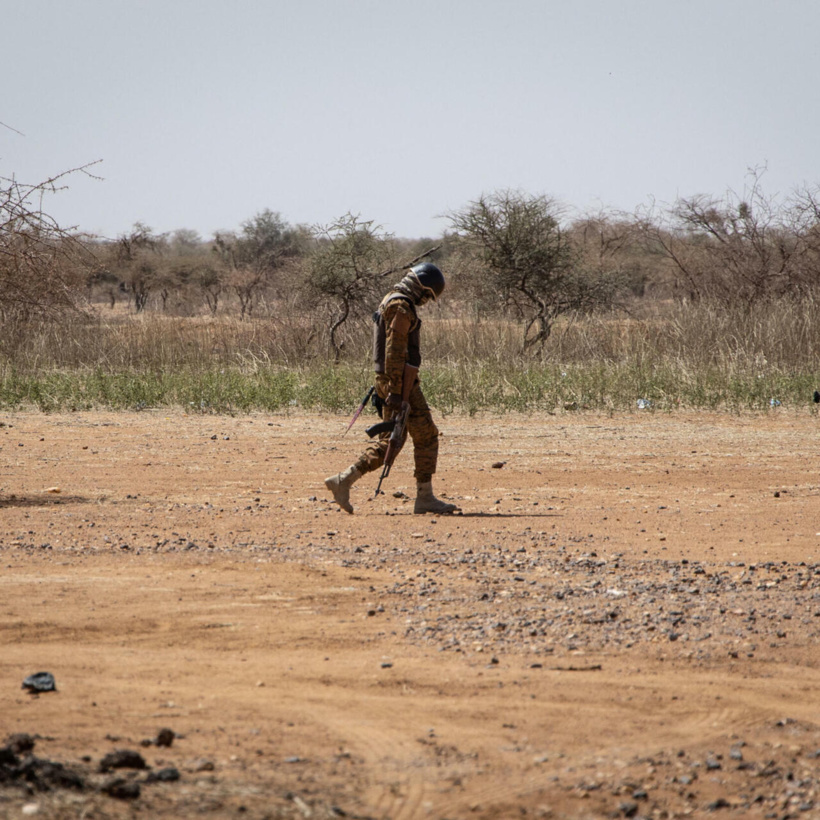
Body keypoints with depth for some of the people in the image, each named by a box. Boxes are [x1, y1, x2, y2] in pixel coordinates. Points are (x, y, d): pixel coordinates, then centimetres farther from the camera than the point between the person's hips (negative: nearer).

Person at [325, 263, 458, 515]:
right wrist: (396, 392, -24)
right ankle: (425, 498, 1)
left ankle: (343, 481, 7)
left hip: (390, 381, 10)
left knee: (390, 440, 12)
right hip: (401, 381, -10)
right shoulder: (402, 307, -16)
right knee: (426, 436, -2)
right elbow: (395, 350, -22)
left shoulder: (391, 302, 18)